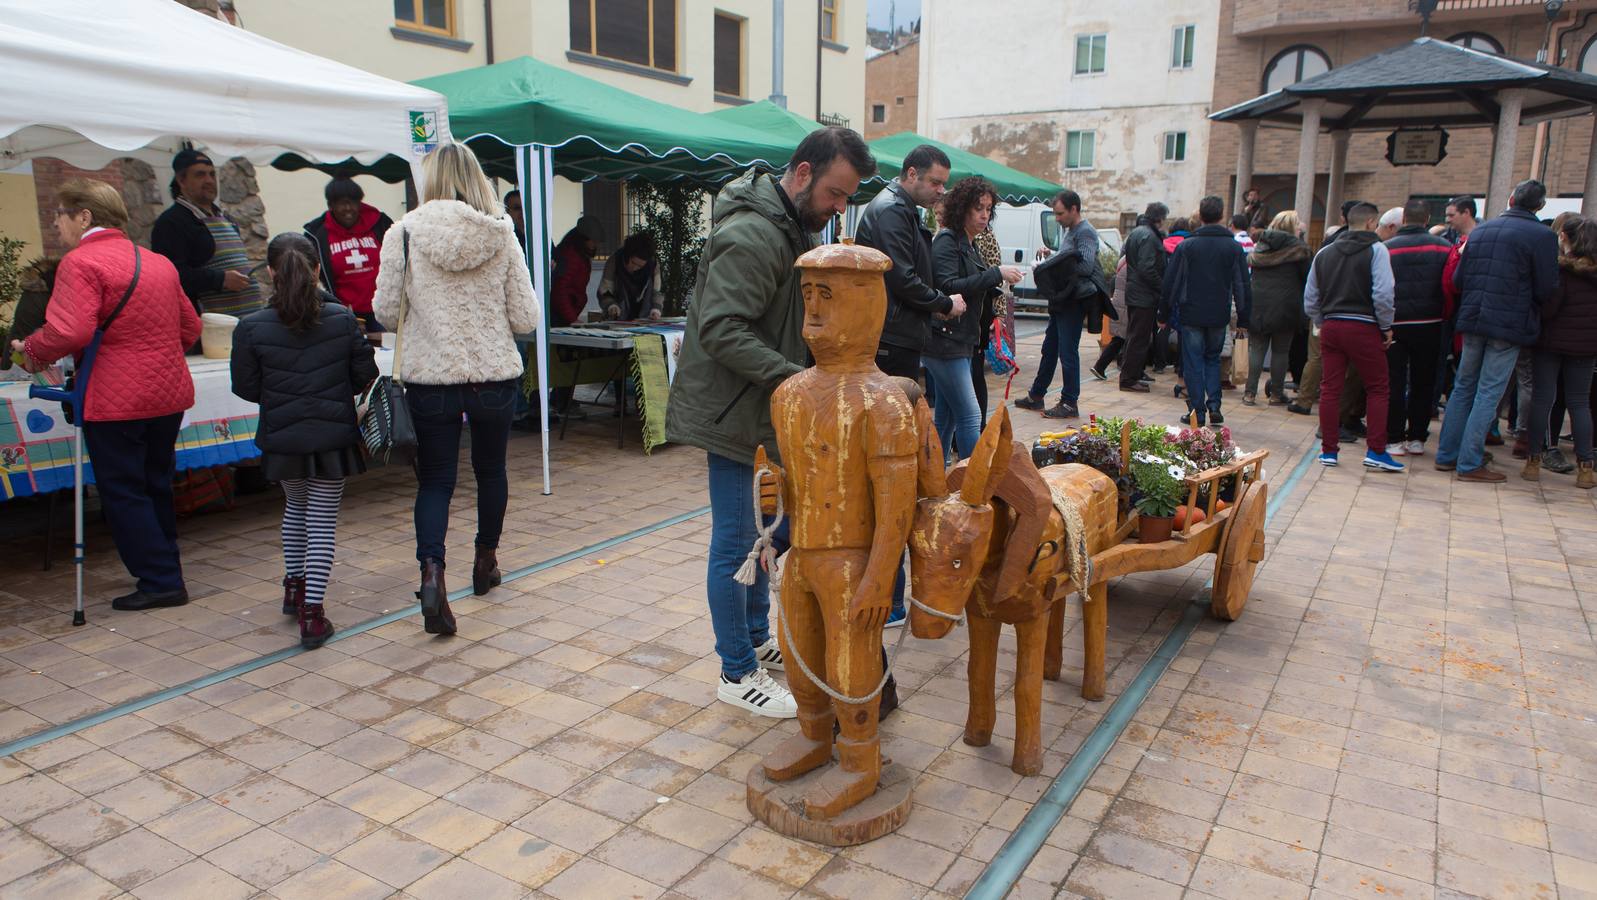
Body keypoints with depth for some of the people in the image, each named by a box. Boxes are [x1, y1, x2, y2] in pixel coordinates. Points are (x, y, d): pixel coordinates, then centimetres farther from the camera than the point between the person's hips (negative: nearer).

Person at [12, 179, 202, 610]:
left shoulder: (81, 263, -12)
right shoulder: (160, 262, 12)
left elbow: (70, 331, -24)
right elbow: (190, 328, 17)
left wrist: (32, 352, -6)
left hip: (116, 399, -8)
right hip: (169, 392, 8)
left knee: (123, 492, 3)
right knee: (156, 486, 18)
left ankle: (160, 581, 5)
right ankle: (166, 571, 26)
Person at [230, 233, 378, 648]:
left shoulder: (251, 328, -9)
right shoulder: (343, 319, -9)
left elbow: (246, 388, -3)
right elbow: (365, 376, -3)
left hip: (281, 438, 1)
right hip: (333, 436, -1)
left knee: (295, 506, 27)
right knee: (322, 520, 6)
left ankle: (294, 586, 39)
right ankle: (312, 613, 3)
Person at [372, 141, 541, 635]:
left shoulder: (405, 233, -7)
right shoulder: (501, 234, -5)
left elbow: (385, 310, -3)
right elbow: (527, 318, -5)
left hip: (430, 377, -1)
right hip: (496, 375, 1)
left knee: (435, 478, 9)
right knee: (491, 468, 19)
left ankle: (431, 571, -11)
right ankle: (486, 561, 36)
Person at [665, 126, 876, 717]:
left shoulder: (793, 227, 12)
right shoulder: (750, 237, -22)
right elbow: (722, 331, -29)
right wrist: (793, 376, -33)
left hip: (766, 406, 10)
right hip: (731, 409, -10)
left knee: (759, 532, 20)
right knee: (735, 544, 0)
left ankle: (757, 638, 36)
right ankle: (738, 674, 12)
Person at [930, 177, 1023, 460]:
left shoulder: (969, 244, 18)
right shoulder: (947, 240, -10)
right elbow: (947, 288, -22)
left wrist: (1001, 280, 6)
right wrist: (995, 274, -21)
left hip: (959, 342, 10)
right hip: (944, 340, -10)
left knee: (946, 417, 13)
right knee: (970, 416, -10)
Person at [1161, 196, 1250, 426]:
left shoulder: (1186, 245, -5)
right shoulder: (1234, 247, 1)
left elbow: (1170, 283, -3)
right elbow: (1242, 287, 2)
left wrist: (1164, 315, 6)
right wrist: (1242, 320, 8)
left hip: (1191, 315, -2)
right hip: (1219, 316, 2)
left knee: (1194, 363, 5)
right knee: (1213, 359, 18)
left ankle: (1197, 412, 4)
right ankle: (1214, 405, 4)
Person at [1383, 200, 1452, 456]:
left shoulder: (1386, 248, -4)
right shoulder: (1443, 247, -1)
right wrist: (1443, 317, 10)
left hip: (1395, 325, -1)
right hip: (1429, 326, 1)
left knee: (1394, 383, 4)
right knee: (1423, 383, 11)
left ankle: (1394, 439, 4)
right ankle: (1417, 438, 14)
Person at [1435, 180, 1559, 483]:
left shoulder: (1479, 231, 8)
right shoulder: (1542, 236, -9)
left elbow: (1457, 279, 8)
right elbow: (1546, 290, -9)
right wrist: (1528, 304, 11)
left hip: (1472, 321, 5)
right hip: (1510, 325, -5)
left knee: (1463, 388, 14)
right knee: (1488, 394, -2)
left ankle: (1447, 455, 17)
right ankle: (1470, 463, -1)